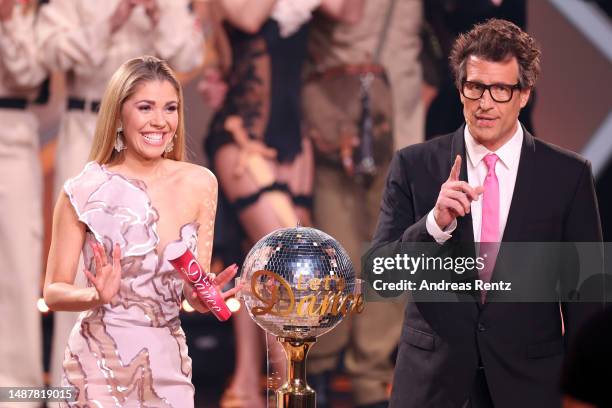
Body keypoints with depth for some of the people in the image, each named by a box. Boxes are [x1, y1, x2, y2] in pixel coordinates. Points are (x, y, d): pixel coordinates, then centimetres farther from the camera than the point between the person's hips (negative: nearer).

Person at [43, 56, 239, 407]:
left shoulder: (200, 184, 1)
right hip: (101, 362, -4)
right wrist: (99, 296, -24)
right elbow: (54, 291, -5)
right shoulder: (85, 192, -9)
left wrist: (200, 295, -14)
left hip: (170, 361, 4)